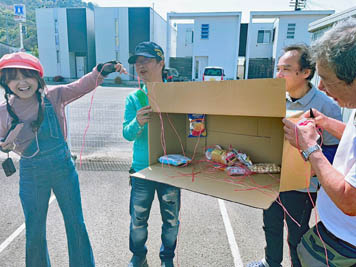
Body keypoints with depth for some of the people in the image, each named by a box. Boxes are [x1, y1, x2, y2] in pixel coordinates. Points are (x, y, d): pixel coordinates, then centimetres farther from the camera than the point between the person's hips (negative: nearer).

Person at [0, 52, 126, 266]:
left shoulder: (53, 96, -8)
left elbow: (82, 86, -15)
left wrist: (102, 71, -32)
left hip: (63, 167, -1)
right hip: (31, 174, 1)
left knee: (76, 224, 12)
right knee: (34, 231, 17)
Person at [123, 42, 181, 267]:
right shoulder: (134, 99, -2)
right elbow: (127, 134, -8)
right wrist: (137, 123, -29)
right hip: (142, 170, 1)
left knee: (171, 220, 15)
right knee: (138, 219, 13)